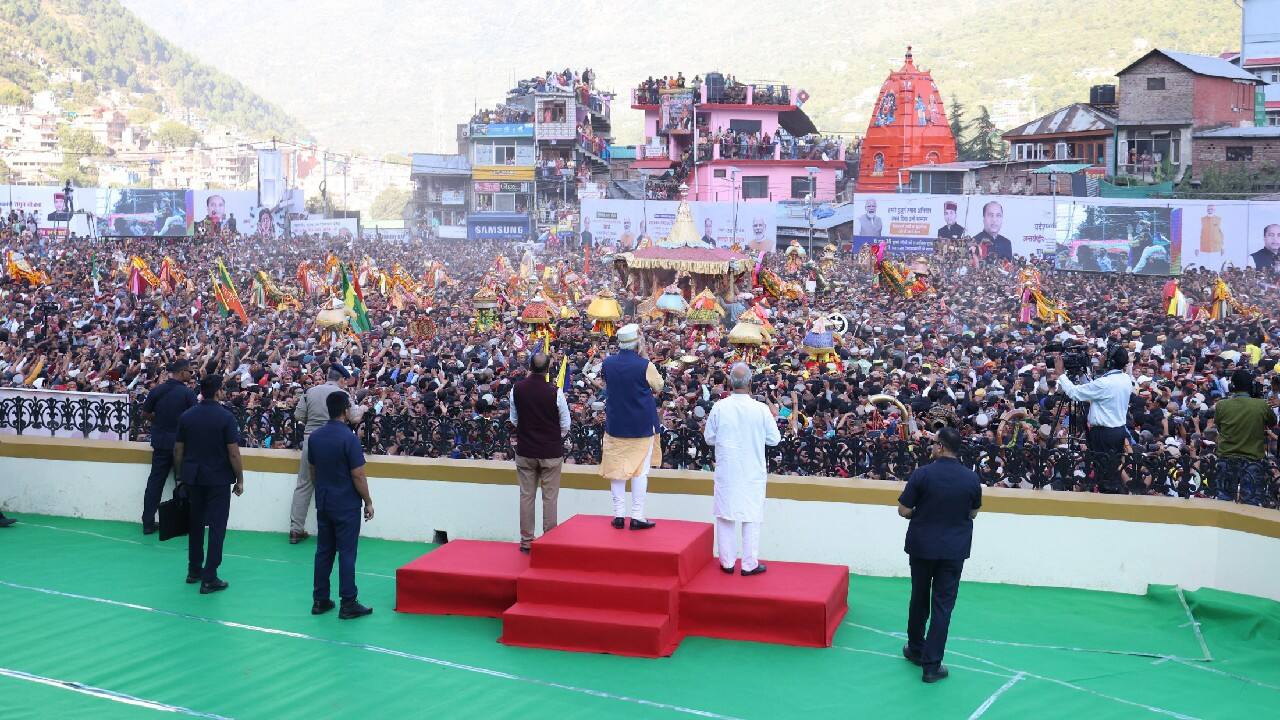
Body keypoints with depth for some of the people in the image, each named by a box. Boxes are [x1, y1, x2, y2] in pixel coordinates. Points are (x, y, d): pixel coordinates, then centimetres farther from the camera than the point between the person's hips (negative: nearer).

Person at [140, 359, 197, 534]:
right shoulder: (187, 393, -12)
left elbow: (145, 414, 5)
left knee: (155, 482, 8)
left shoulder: (156, 390, -1)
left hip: (160, 442, 3)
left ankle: (148, 523, 8)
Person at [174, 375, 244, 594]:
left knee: (196, 524, 18)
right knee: (217, 526, -1)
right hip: (218, 479, -5)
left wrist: (181, 474, 18)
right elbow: (233, 453, -13)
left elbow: (178, 449, 6)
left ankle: (194, 571, 25)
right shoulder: (225, 417, -12)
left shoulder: (186, 416, 2)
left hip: (193, 477, 5)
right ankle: (209, 579, -3)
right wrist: (240, 480, -4)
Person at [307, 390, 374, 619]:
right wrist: (368, 502, -6)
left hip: (323, 503, 6)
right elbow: (358, 475, -16)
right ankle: (348, 604, 0)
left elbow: (312, 470, 13)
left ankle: (320, 600, 16)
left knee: (323, 551, 12)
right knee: (346, 553, -2)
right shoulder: (349, 438, -17)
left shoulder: (315, 436, 4)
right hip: (346, 505, -6)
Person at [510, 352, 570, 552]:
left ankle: (526, 541, 13)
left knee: (526, 496, 9)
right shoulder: (555, 392, -15)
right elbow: (565, 424, -5)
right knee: (550, 498, 5)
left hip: (525, 451, 3)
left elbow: (514, 420, 6)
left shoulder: (517, 389, -6)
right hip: (551, 451, -2)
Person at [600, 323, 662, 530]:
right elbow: (659, 386, 1)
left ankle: (619, 515, 12)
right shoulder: (645, 365, -16)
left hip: (615, 425, 3)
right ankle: (637, 517, 2)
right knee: (640, 470, 3)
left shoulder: (608, 363, -4)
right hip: (642, 426, -3)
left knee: (617, 469, 10)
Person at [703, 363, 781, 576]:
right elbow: (774, 439, -4)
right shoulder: (761, 409, -14)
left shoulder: (719, 407, -11)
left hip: (726, 470, 1)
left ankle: (727, 562, 18)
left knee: (725, 514, 12)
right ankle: (749, 564, 11)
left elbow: (709, 438, 0)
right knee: (751, 517, 8)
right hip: (753, 471, -1)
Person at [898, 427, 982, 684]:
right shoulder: (971, 478, -6)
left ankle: (916, 649, 33)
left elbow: (903, 511, -8)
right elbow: (973, 513, 8)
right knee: (943, 605, 2)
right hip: (954, 549, 0)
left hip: (922, 546, 0)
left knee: (919, 599, 18)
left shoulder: (922, 474, -13)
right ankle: (931, 664, 0)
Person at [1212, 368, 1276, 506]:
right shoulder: (1262, 406, -11)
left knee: (1224, 500, 12)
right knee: (1250, 504, 2)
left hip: (1227, 460, 1)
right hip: (1253, 461, -1)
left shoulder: (1221, 406, -9)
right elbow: (1272, 423, 10)